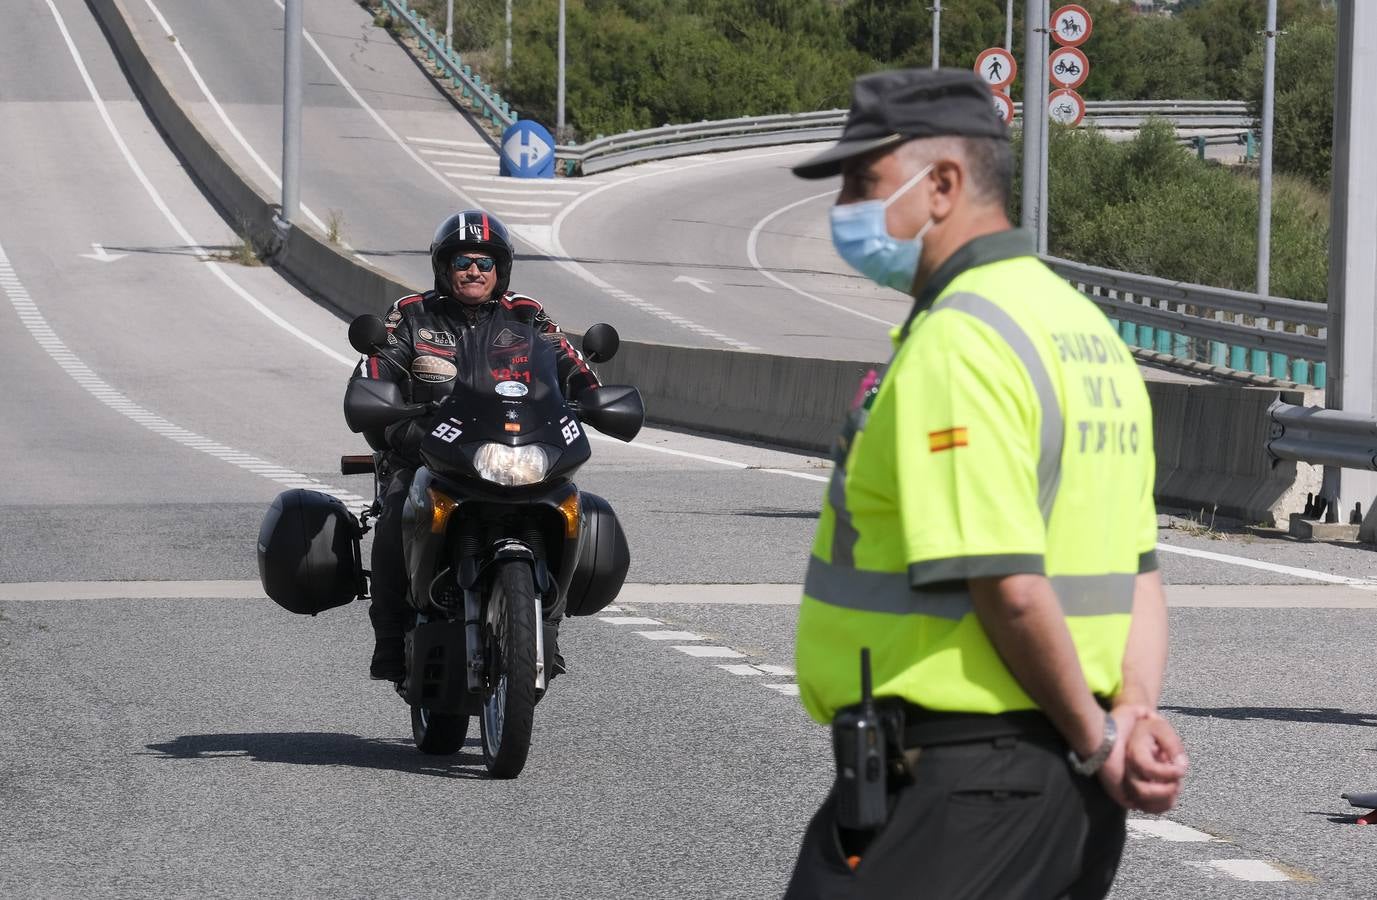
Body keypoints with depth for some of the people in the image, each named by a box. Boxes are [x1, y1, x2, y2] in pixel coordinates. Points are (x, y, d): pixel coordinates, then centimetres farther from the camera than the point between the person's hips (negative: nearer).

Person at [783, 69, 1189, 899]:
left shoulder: (956, 341, -17)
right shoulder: (1083, 326, 15)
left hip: (953, 780, -10)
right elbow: (1137, 569, 14)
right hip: (1066, 780, 10)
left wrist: (1095, 738, -12)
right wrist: (1136, 711, 1)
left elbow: (1008, 586, -23)